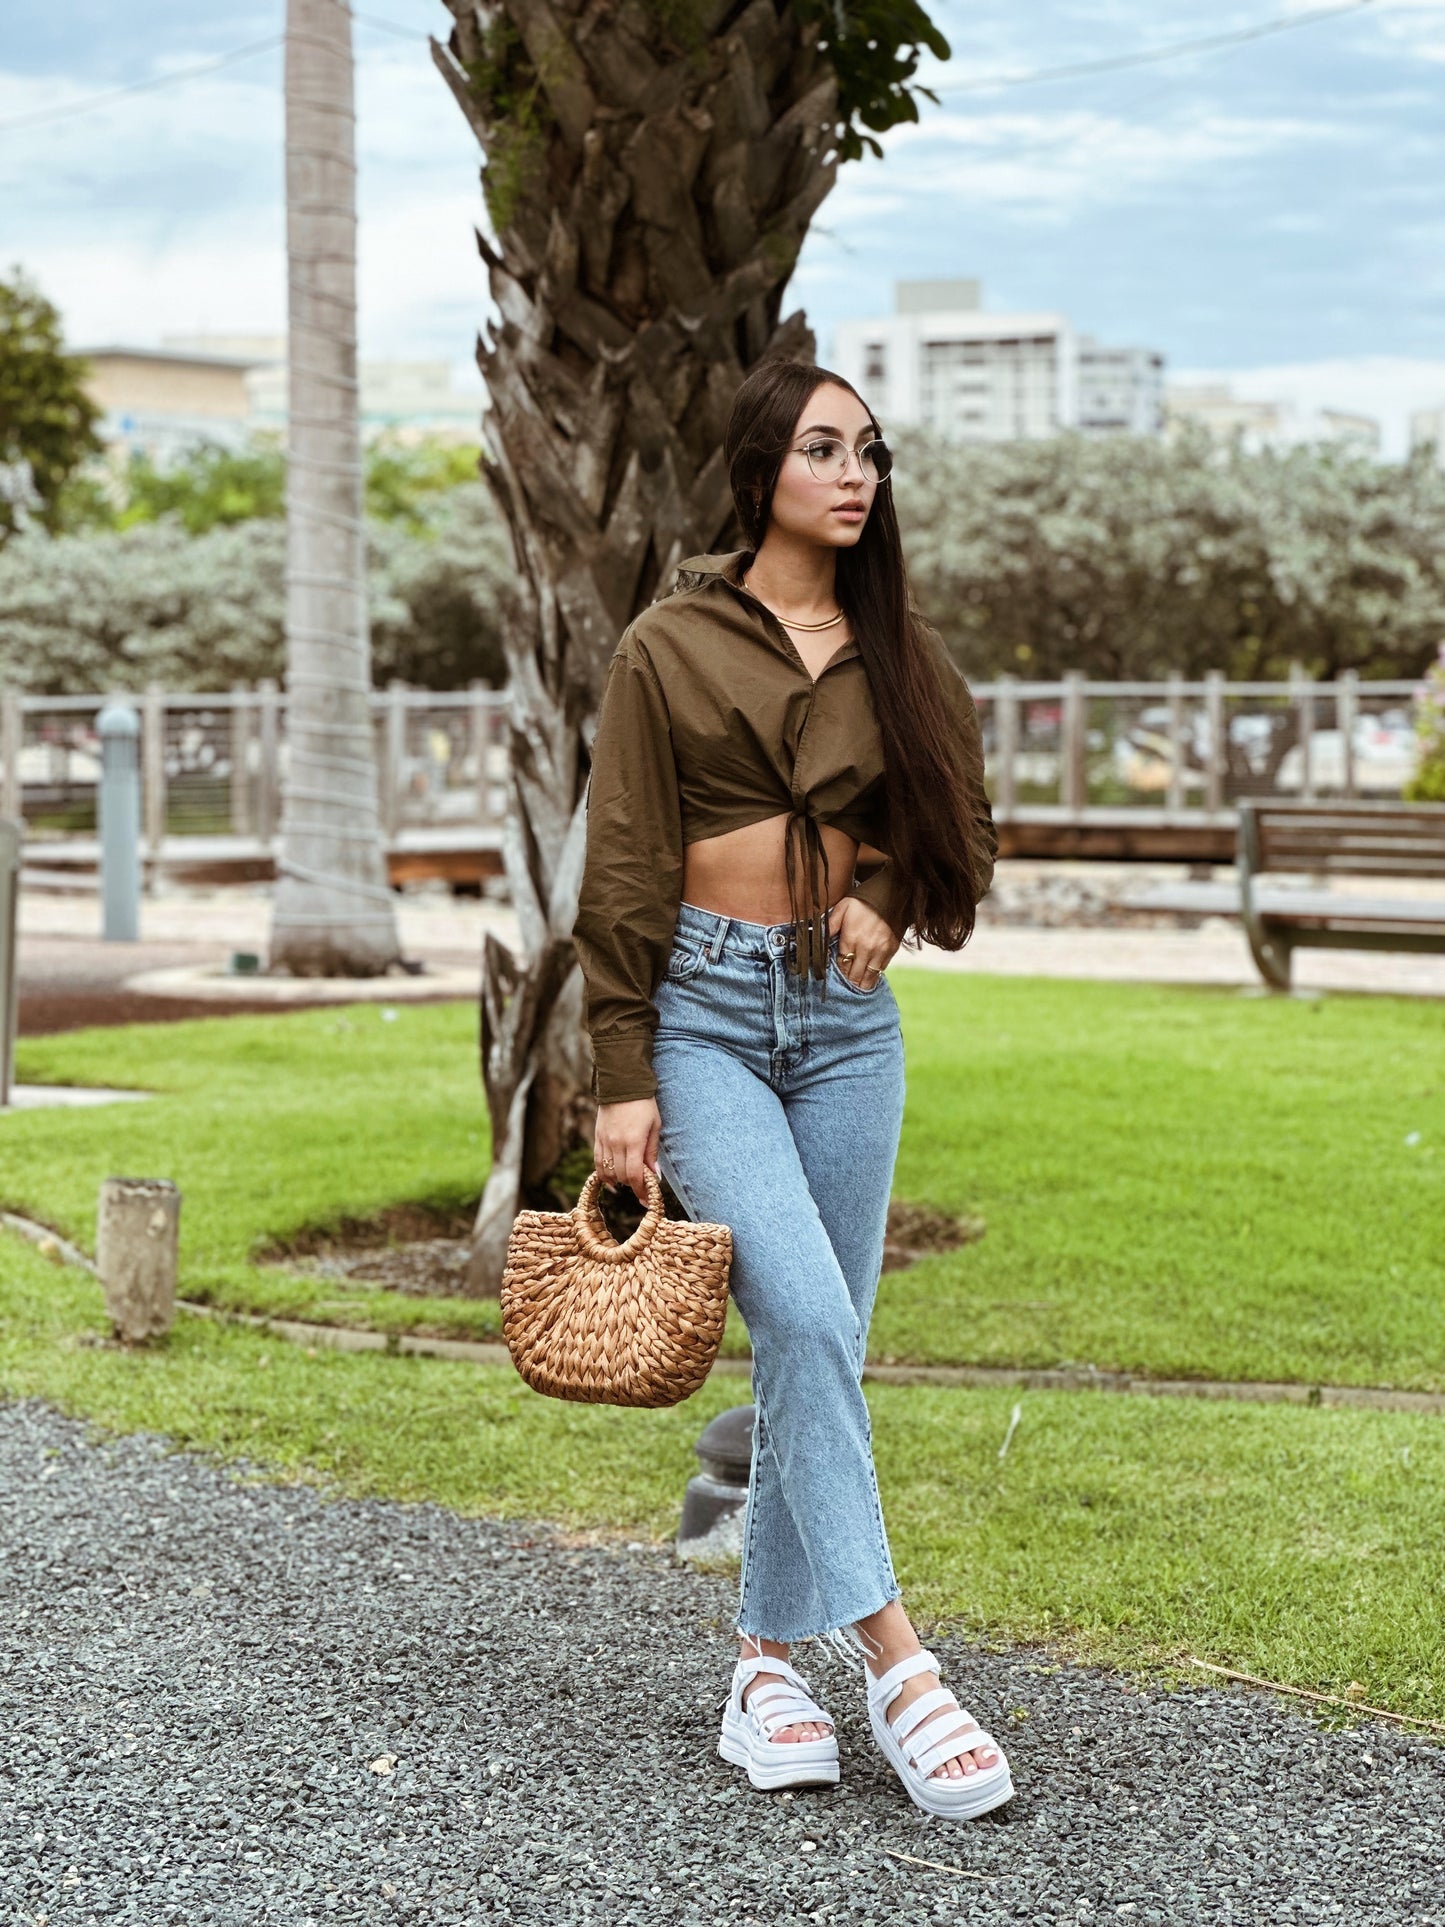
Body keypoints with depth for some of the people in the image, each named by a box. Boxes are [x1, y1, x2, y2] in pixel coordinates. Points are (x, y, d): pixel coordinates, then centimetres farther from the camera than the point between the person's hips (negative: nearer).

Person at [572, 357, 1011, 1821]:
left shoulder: (897, 652, 11)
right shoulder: (670, 645, 0)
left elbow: (959, 822, 20)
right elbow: (621, 873, -2)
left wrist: (886, 895, -2)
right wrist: (622, 1078, -7)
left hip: (847, 1017, 4)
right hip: (704, 1007, -4)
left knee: (819, 1345, 3)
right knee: (804, 1318, -19)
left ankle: (769, 1654, 15)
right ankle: (891, 1660, -18)